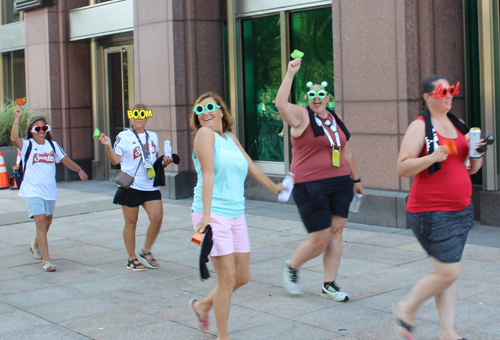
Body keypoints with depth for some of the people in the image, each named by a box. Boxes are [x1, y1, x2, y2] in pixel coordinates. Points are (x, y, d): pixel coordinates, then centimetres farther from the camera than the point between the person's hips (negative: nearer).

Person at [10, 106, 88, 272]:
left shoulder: (52, 145, 8)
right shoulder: (27, 145, -6)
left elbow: (65, 160, 13)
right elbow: (14, 138, -26)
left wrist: (79, 169, -3)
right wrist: (17, 117, -32)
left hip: (50, 190, 6)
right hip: (33, 191, -6)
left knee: (47, 222, 19)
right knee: (40, 222, -15)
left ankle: (35, 246, 47)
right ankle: (46, 260, -14)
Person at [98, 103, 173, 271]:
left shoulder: (153, 136, 14)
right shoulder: (124, 137, -1)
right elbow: (115, 160, -5)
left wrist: (164, 162, 6)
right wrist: (108, 146, -20)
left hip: (151, 185, 4)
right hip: (130, 186, -4)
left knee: (157, 218, -8)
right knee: (131, 222, 3)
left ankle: (146, 251, 14)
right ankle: (132, 259, 17)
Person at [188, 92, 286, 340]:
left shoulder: (230, 138, 15)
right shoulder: (205, 133, -6)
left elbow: (251, 167, 28)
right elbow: (208, 174, -15)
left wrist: (274, 187, 40)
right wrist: (206, 214, -21)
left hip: (236, 215, 7)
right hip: (213, 215, -7)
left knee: (242, 277, 10)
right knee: (228, 278, -7)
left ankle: (202, 306, 33)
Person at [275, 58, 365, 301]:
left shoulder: (335, 119, 13)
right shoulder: (302, 116, -5)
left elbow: (346, 152, 22)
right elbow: (281, 103, -26)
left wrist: (356, 179, 26)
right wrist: (290, 73, -29)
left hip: (340, 184, 6)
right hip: (311, 187, -6)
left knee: (336, 232, 5)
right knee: (319, 240, -4)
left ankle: (329, 285, 16)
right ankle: (291, 268, 23)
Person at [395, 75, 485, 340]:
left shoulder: (457, 125, 13)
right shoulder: (420, 127, -9)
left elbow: (471, 169, 19)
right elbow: (402, 168, -15)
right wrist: (433, 157, -27)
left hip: (460, 209, 7)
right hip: (431, 213, -7)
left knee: (448, 272, 10)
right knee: (448, 273, -8)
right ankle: (407, 309, 15)